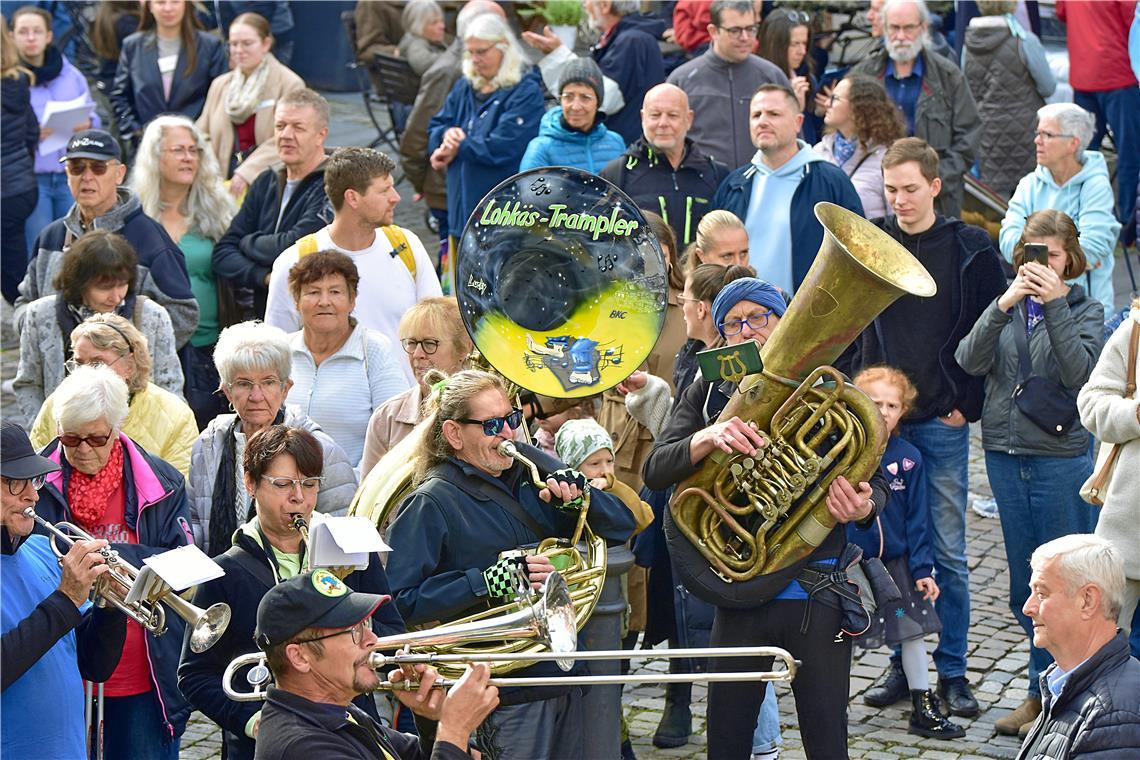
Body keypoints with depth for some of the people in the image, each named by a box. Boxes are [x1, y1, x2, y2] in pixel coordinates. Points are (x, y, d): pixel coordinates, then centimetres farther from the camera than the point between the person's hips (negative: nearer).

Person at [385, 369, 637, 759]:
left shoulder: (529, 477, 8)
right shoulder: (432, 503, -11)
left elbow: (622, 526, 10)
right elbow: (400, 599, -21)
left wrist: (579, 496, -10)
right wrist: (490, 582, -25)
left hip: (560, 677, 7)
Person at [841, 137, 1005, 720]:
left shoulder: (970, 249, 0)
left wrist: (967, 403, -4)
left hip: (942, 424, -2)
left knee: (948, 552, 3)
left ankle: (952, 671, 12)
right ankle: (901, 665, 17)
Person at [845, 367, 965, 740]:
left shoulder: (908, 458, -3)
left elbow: (917, 518, -1)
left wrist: (922, 569, -5)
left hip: (896, 562, 3)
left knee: (912, 632, 9)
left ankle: (924, 709, 20)